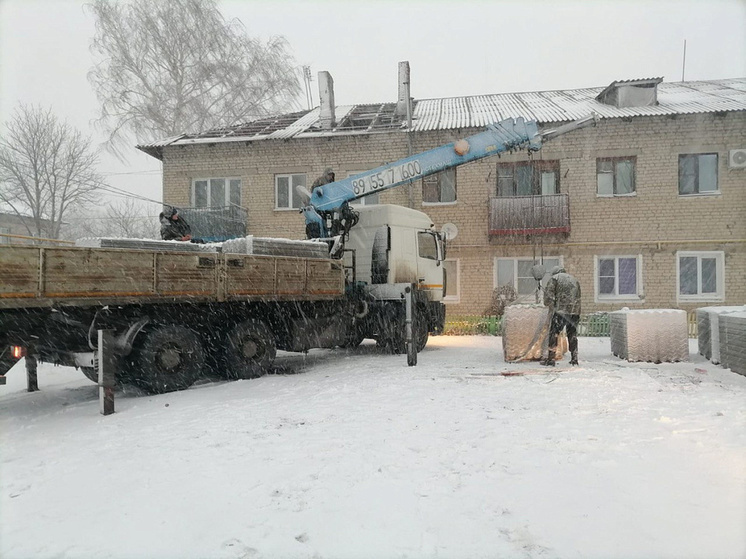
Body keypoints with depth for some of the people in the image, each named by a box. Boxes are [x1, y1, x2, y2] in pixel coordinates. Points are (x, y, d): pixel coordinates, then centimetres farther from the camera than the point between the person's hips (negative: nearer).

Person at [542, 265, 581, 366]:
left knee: (553, 334, -1)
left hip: (561, 310, -5)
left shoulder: (554, 278, 5)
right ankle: (574, 359, 14)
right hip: (575, 311, 5)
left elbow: (548, 295, -5)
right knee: (572, 335, 13)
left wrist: (549, 303, 11)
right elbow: (578, 296, 21)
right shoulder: (574, 280, 23)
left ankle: (550, 358, -2)